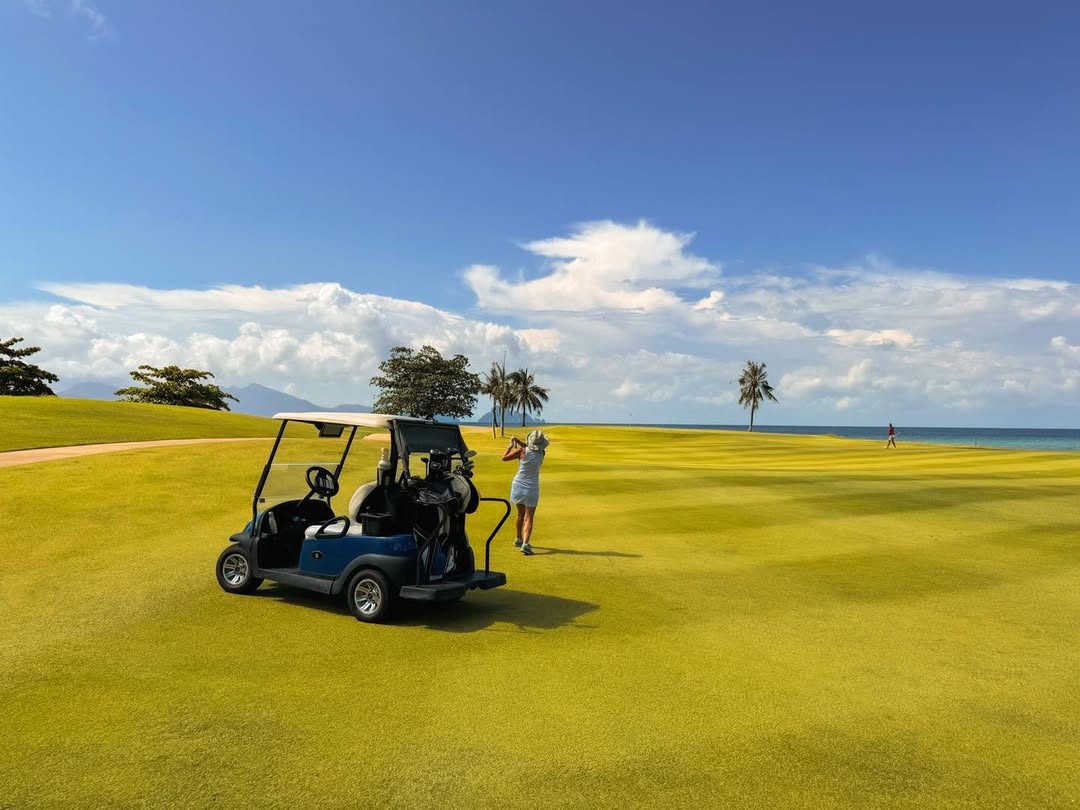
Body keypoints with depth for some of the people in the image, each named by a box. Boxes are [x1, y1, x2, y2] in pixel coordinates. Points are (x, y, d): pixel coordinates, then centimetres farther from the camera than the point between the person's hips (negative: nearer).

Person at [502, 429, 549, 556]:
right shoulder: (542, 454, -9)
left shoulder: (522, 451, -16)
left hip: (518, 485, 1)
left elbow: (504, 458, -6)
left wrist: (511, 445, 6)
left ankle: (518, 539, 36)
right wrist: (519, 441, 5)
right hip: (531, 488, -1)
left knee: (521, 514, 21)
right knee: (528, 517, -2)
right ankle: (525, 543, -20)